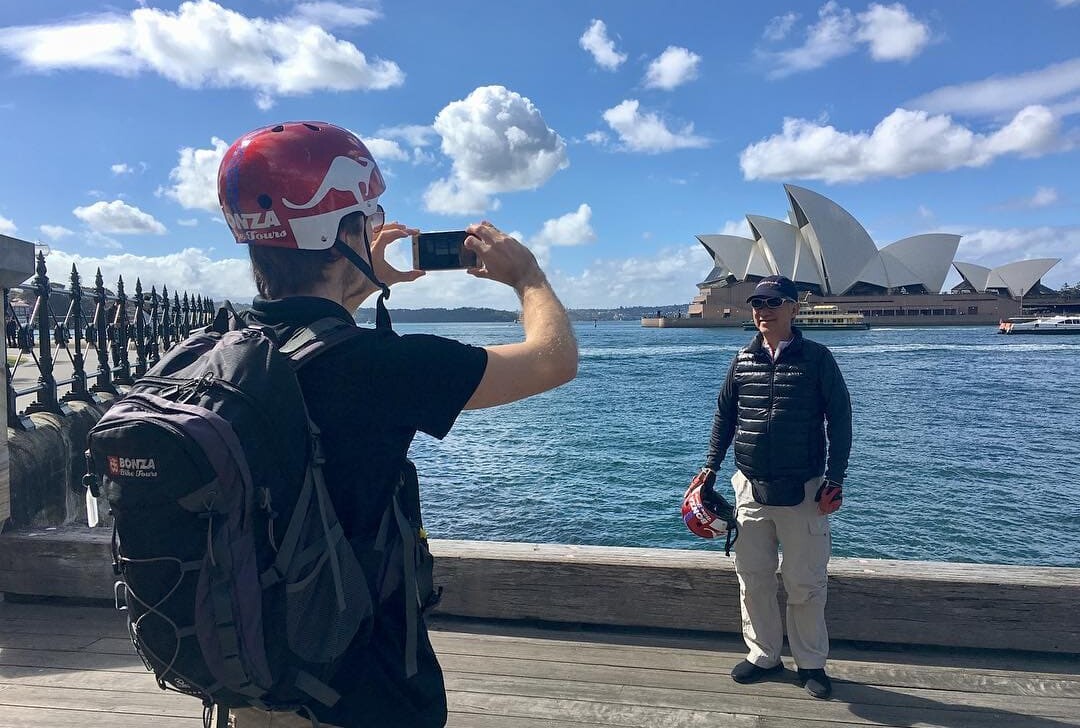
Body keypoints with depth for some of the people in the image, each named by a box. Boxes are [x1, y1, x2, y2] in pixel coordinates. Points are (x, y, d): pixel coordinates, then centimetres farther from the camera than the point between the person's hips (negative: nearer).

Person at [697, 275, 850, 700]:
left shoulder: (816, 358, -4)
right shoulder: (742, 361, 6)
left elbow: (840, 421, -2)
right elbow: (724, 416, 13)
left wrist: (834, 480, -7)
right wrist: (711, 467, 6)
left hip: (803, 490, -3)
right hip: (750, 488, 4)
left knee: (805, 582, 4)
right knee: (753, 578, 10)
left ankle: (811, 664, 22)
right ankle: (764, 655, 26)